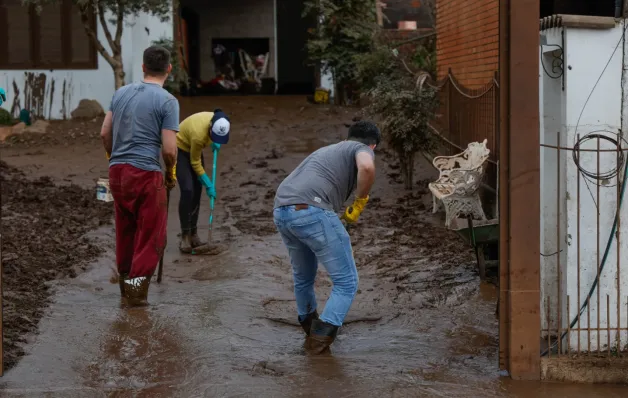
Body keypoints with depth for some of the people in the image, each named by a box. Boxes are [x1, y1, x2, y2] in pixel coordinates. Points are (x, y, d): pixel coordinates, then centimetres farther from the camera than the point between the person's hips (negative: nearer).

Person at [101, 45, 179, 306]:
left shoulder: (121, 93, 9)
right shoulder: (167, 101, -9)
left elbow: (105, 133, 13)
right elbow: (169, 149, -13)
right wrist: (171, 173, 5)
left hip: (117, 170, 6)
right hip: (146, 173, -6)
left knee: (125, 229, 19)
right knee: (151, 234, 5)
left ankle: (126, 281, 28)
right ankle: (137, 285, 2)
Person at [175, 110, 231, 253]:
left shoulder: (217, 121, -21)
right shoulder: (199, 134, -39)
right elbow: (195, 164, -24)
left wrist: (215, 142, -11)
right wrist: (208, 185, -20)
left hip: (194, 149, 7)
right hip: (180, 149, -7)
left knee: (197, 191, 3)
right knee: (187, 191, -18)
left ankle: (193, 234, 10)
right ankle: (185, 236, -13)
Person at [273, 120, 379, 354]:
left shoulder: (328, 150, 37)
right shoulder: (362, 149, 13)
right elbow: (367, 168, -14)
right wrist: (360, 201, 4)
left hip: (281, 211, 8)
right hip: (311, 211, -8)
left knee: (303, 276, 29)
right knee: (346, 281, 5)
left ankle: (310, 328, 45)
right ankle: (321, 337, -1)